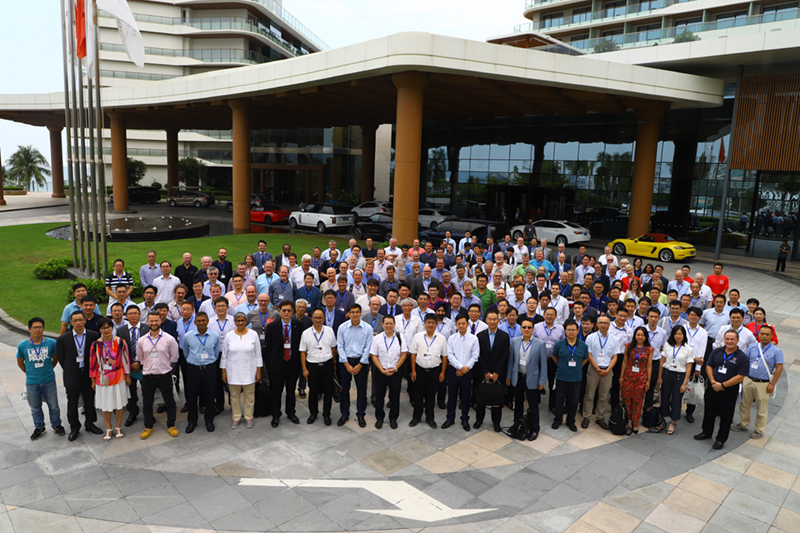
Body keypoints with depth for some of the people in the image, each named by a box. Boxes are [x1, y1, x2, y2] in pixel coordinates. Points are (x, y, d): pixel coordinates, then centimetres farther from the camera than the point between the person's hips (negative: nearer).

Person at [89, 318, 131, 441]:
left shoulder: (120, 342, -8)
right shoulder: (96, 344, -7)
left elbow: (125, 359, -1)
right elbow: (93, 363, 1)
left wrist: (127, 376, 2)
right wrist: (93, 380, 5)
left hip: (118, 377, -1)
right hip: (103, 378, 1)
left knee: (119, 403, 9)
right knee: (105, 404, 10)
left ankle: (118, 427, 28)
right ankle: (108, 428, 29)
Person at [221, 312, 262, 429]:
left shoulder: (253, 335, -3)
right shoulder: (229, 336, -2)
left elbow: (258, 354, 1)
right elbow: (224, 356, 4)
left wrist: (258, 371, 0)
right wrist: (223, 372, 3)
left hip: (249, 371, 0)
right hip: (233, 371, 1)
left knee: (249, 395, 6)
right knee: (234, 396, 8)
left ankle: (248, 418, 21)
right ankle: (236, 418, 23)